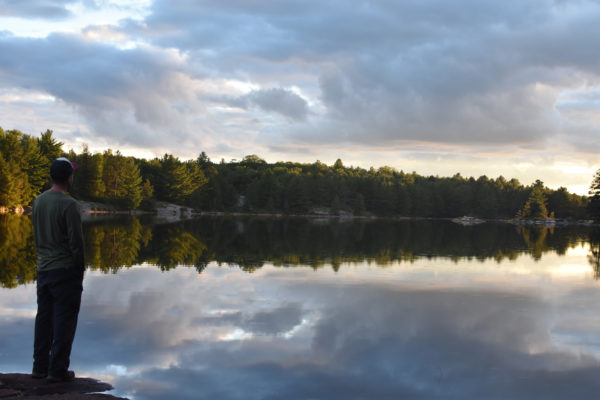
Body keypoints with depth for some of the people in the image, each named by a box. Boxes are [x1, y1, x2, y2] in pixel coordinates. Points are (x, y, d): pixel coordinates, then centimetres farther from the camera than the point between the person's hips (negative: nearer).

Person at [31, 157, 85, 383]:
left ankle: (40, 367, 19)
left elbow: (36, 236, 15)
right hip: (65, 270, -7)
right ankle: (57, 370, 1)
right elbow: (76, 241, -15)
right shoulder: (69, 204, -15)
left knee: (44, 319, 13)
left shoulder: (38, 201, 8)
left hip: (43, 269, 7)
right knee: (64, 321, -1)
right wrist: (80, 270, -4)